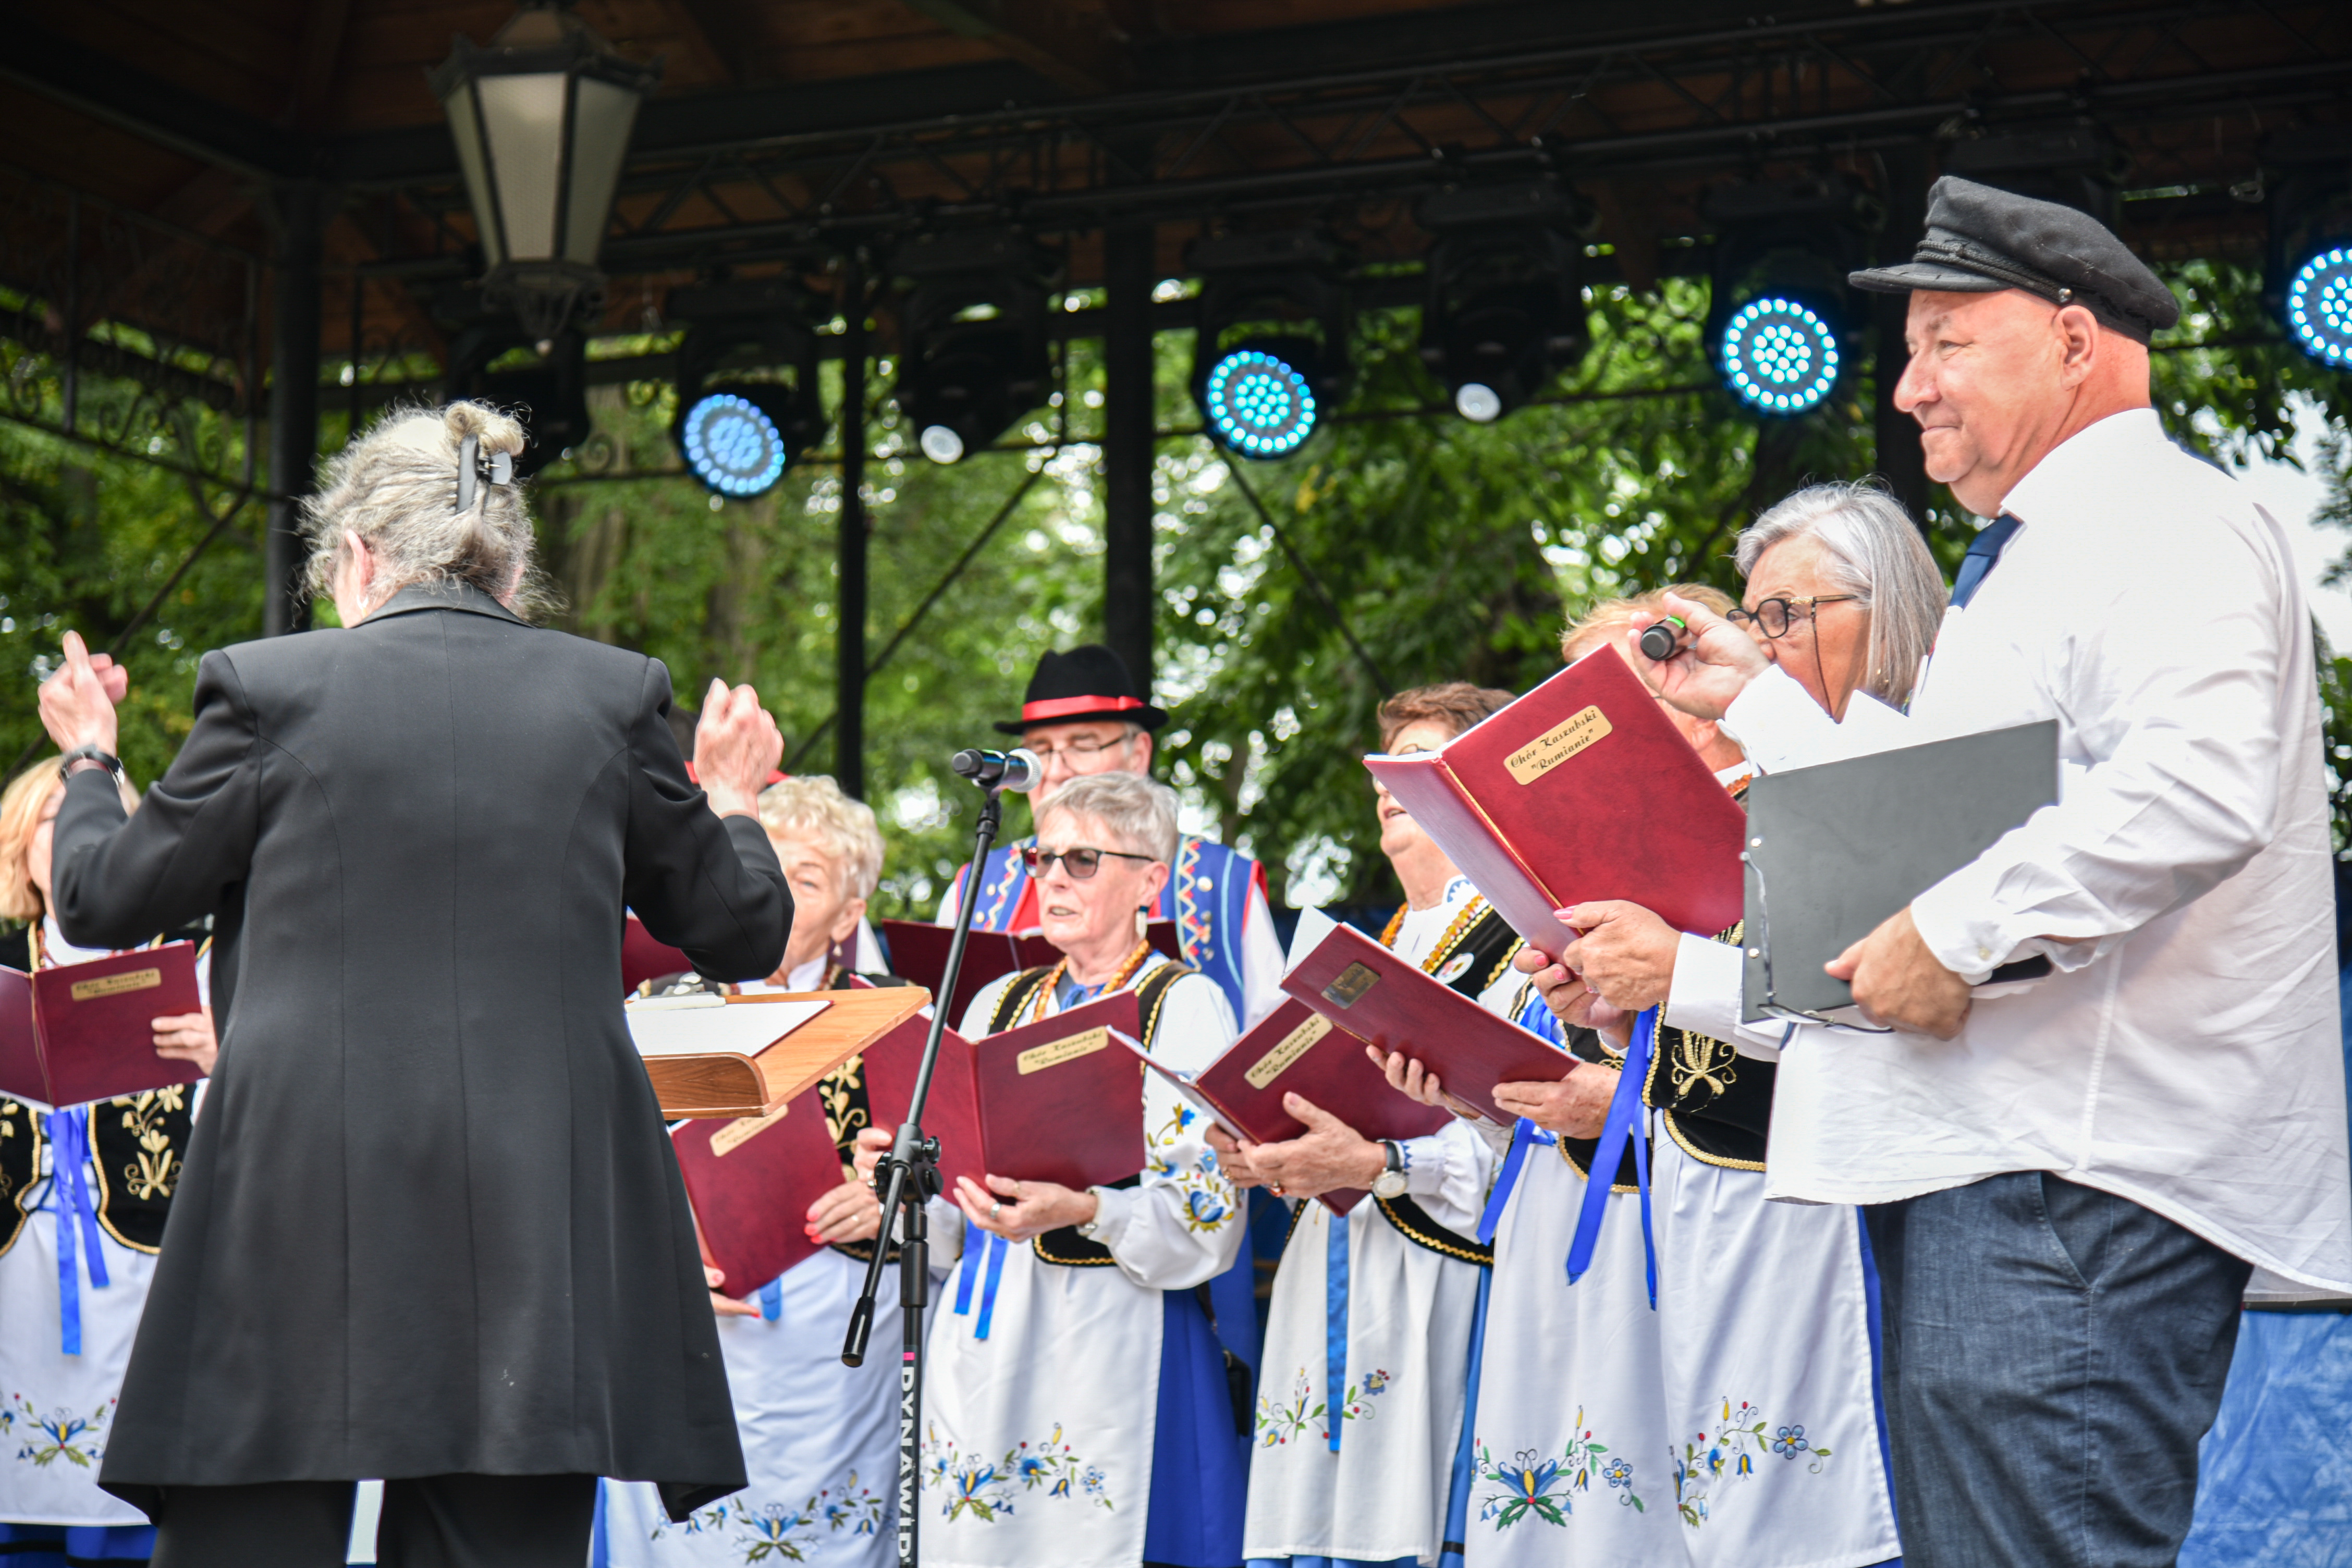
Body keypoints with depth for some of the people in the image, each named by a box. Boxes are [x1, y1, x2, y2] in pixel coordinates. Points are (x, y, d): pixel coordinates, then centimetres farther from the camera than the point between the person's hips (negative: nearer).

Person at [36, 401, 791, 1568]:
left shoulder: (267, 690, -1)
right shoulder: (614, 697, 4)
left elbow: (100, 902, 9)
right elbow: (741, 937, 11)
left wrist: (89, 758, 28)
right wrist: (729, 799, 31)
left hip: (305, 1208, -2)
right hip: (541, 1210, 2)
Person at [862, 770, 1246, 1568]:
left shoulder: (1185, 1005, -1)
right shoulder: (999, 1004, 17)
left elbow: (1208, 1216, -11)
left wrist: (1084, 1211, -25)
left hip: (1113, 1343, -6)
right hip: (983, 1341, 6)